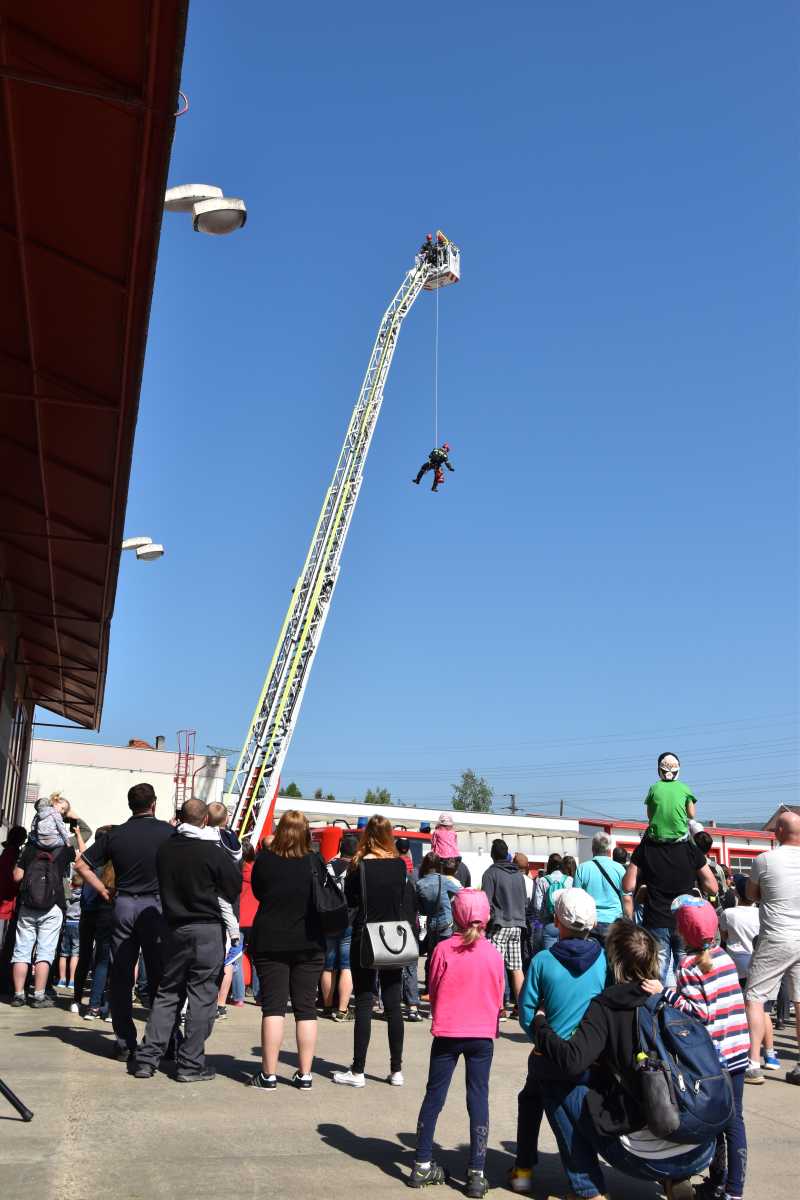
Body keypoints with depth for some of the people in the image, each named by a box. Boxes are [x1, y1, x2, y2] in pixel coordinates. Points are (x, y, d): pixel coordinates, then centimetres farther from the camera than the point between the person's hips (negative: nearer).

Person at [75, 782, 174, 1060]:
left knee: (121, 977, 9)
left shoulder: (115, 834, 3)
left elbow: (82, 864, 5)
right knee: (159, 977, 5)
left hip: (123, 905, 2)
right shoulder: (167, 831, -5)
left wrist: (103, 890, 8)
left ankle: (124, 1043, 12)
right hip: (155, 905, -2)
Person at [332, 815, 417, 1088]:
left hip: (365, 940, -3)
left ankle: (358, 1071, 6)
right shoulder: (400, 865, -1)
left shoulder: (360, 865, -10)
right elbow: (410, 904, 2)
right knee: (393, 1004, 9)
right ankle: (396, 1070, 14)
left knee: (364, 1003, 2)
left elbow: (350, 900, 0)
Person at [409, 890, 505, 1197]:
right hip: (483, 1035, 0)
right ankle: (476, 1174, 8)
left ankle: (422, 1165, 19)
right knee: (478, 1099, 7)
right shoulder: (493, 954, -5)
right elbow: (498, 999, 5)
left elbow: (433, 992, 2)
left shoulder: (443, 950, -9)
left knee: (434, 1096, 11)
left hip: (446, 1033, 0)